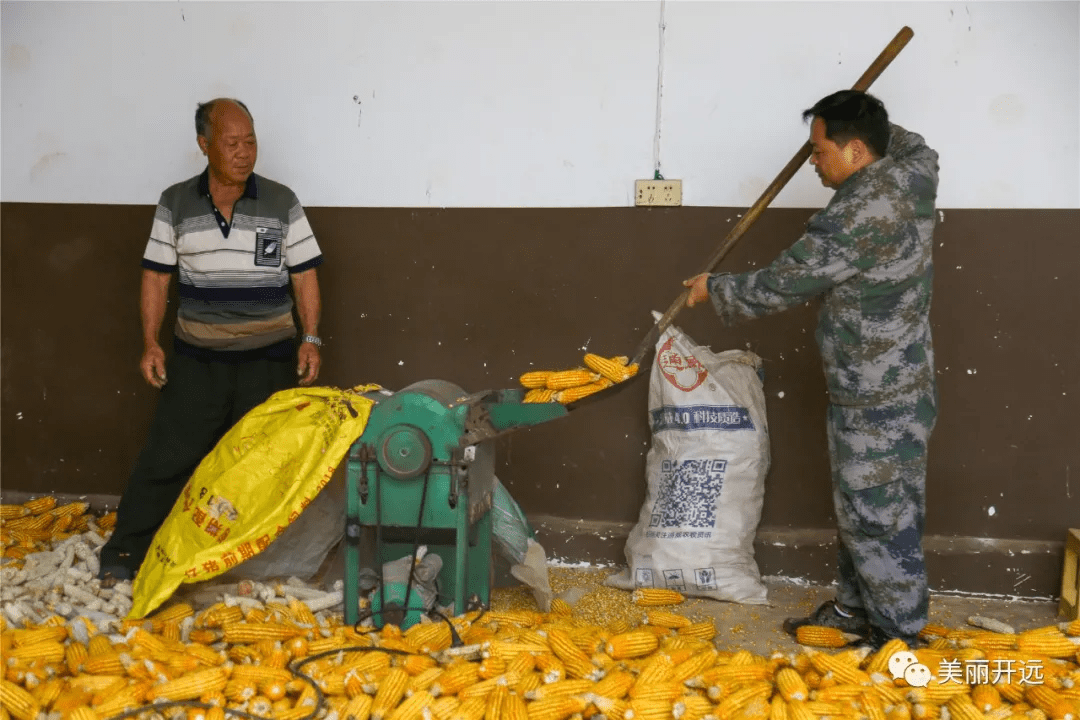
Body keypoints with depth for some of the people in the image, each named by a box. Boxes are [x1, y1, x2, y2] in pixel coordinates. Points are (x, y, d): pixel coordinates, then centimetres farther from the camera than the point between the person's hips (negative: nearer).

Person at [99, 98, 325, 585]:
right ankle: (125, 553, 13)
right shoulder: (176, 204, 2)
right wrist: (150, 343, -3)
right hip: (196, 358, 1)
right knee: (165, 457, 2)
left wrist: (310, 338, -9)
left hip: (268, 359, 0)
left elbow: (304, 274, 1)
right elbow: (156, 276, 5)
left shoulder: (282, 203, -1)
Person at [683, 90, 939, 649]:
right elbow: (911, 145, 30)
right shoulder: (910, 177, 2)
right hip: (892, 391, 10)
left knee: (879, 518, 1)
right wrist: (865, 120, 25)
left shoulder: (856, 216, -26)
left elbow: (779, 287, -17)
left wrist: (713, 289, -2)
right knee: (859, 507, 19)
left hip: (879, 404, -10)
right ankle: (854, 608, 33)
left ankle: (899, 636, 14)